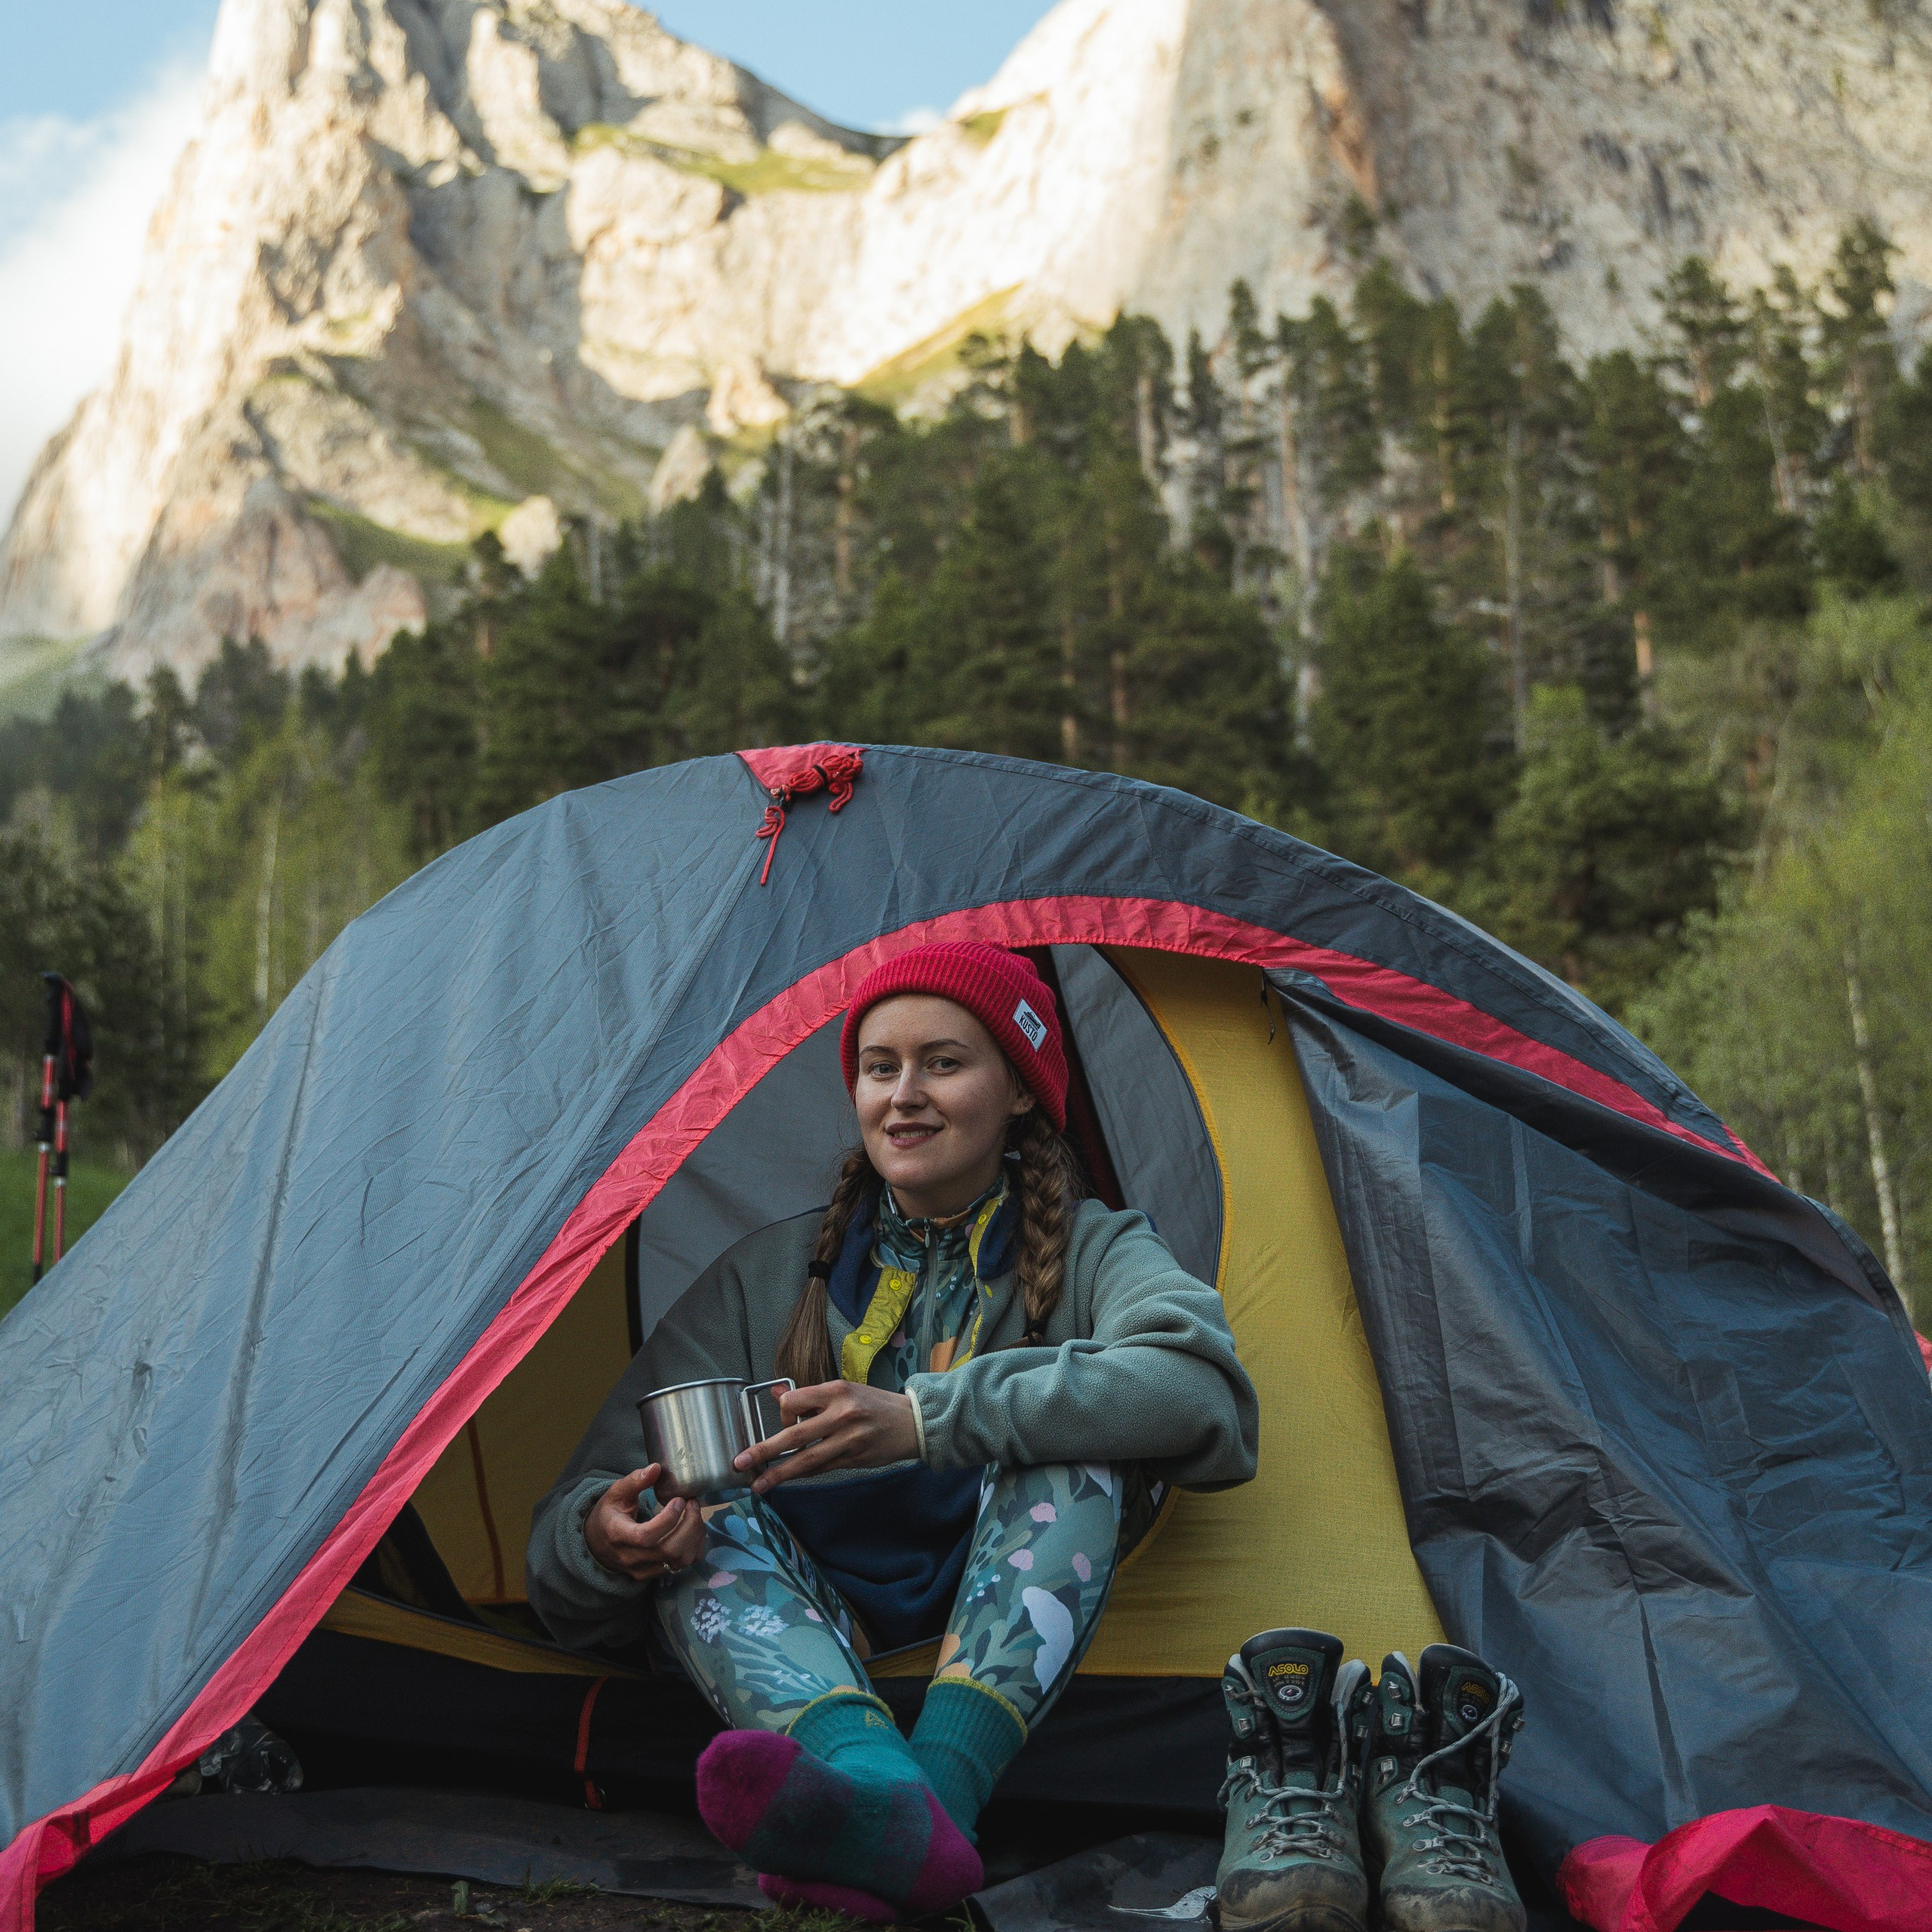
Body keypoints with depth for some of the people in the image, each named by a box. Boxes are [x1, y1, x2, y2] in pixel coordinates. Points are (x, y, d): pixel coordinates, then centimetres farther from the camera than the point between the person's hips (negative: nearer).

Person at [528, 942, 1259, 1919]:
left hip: (1007, 1638, -2)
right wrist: (601, 1534, -27)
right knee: (695, 1505, -25)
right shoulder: (764, 1277, 8)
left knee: (1074, 1431, -26)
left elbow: (1198, 1382, -24)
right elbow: (586, 1500, 0)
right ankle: (879, 1795, -54)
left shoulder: (1091, 1252, 2)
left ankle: (942, 1786, -47)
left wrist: (924, 1420, -34)